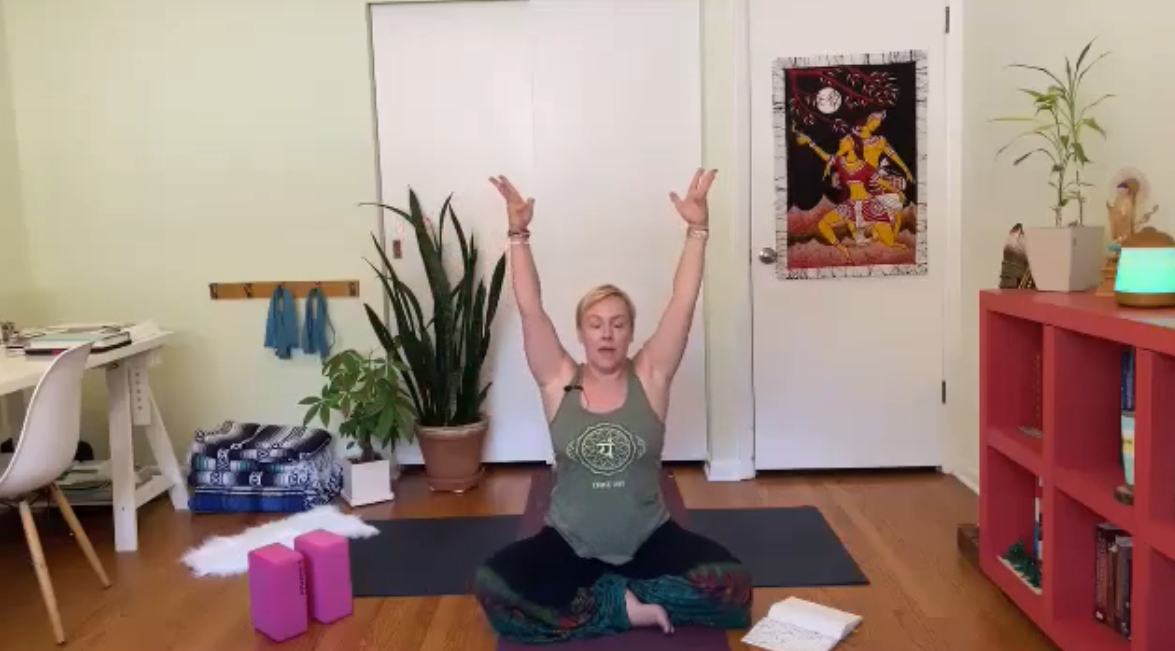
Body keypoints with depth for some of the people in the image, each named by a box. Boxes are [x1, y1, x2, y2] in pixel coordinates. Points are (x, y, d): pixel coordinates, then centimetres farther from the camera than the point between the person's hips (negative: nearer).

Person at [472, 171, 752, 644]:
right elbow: (530, 309, -15)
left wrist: (697, 229, -22)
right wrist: (518, 234, -23)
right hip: (569, 544, 0)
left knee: (731, 584, -24)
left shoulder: (650, 378, -5)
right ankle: (626, 607, -14)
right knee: (491, 588, -25)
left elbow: (683, 305, -14)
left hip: (648, 541, 0)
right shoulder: (559, 382, -5)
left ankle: (607, 597, -8)